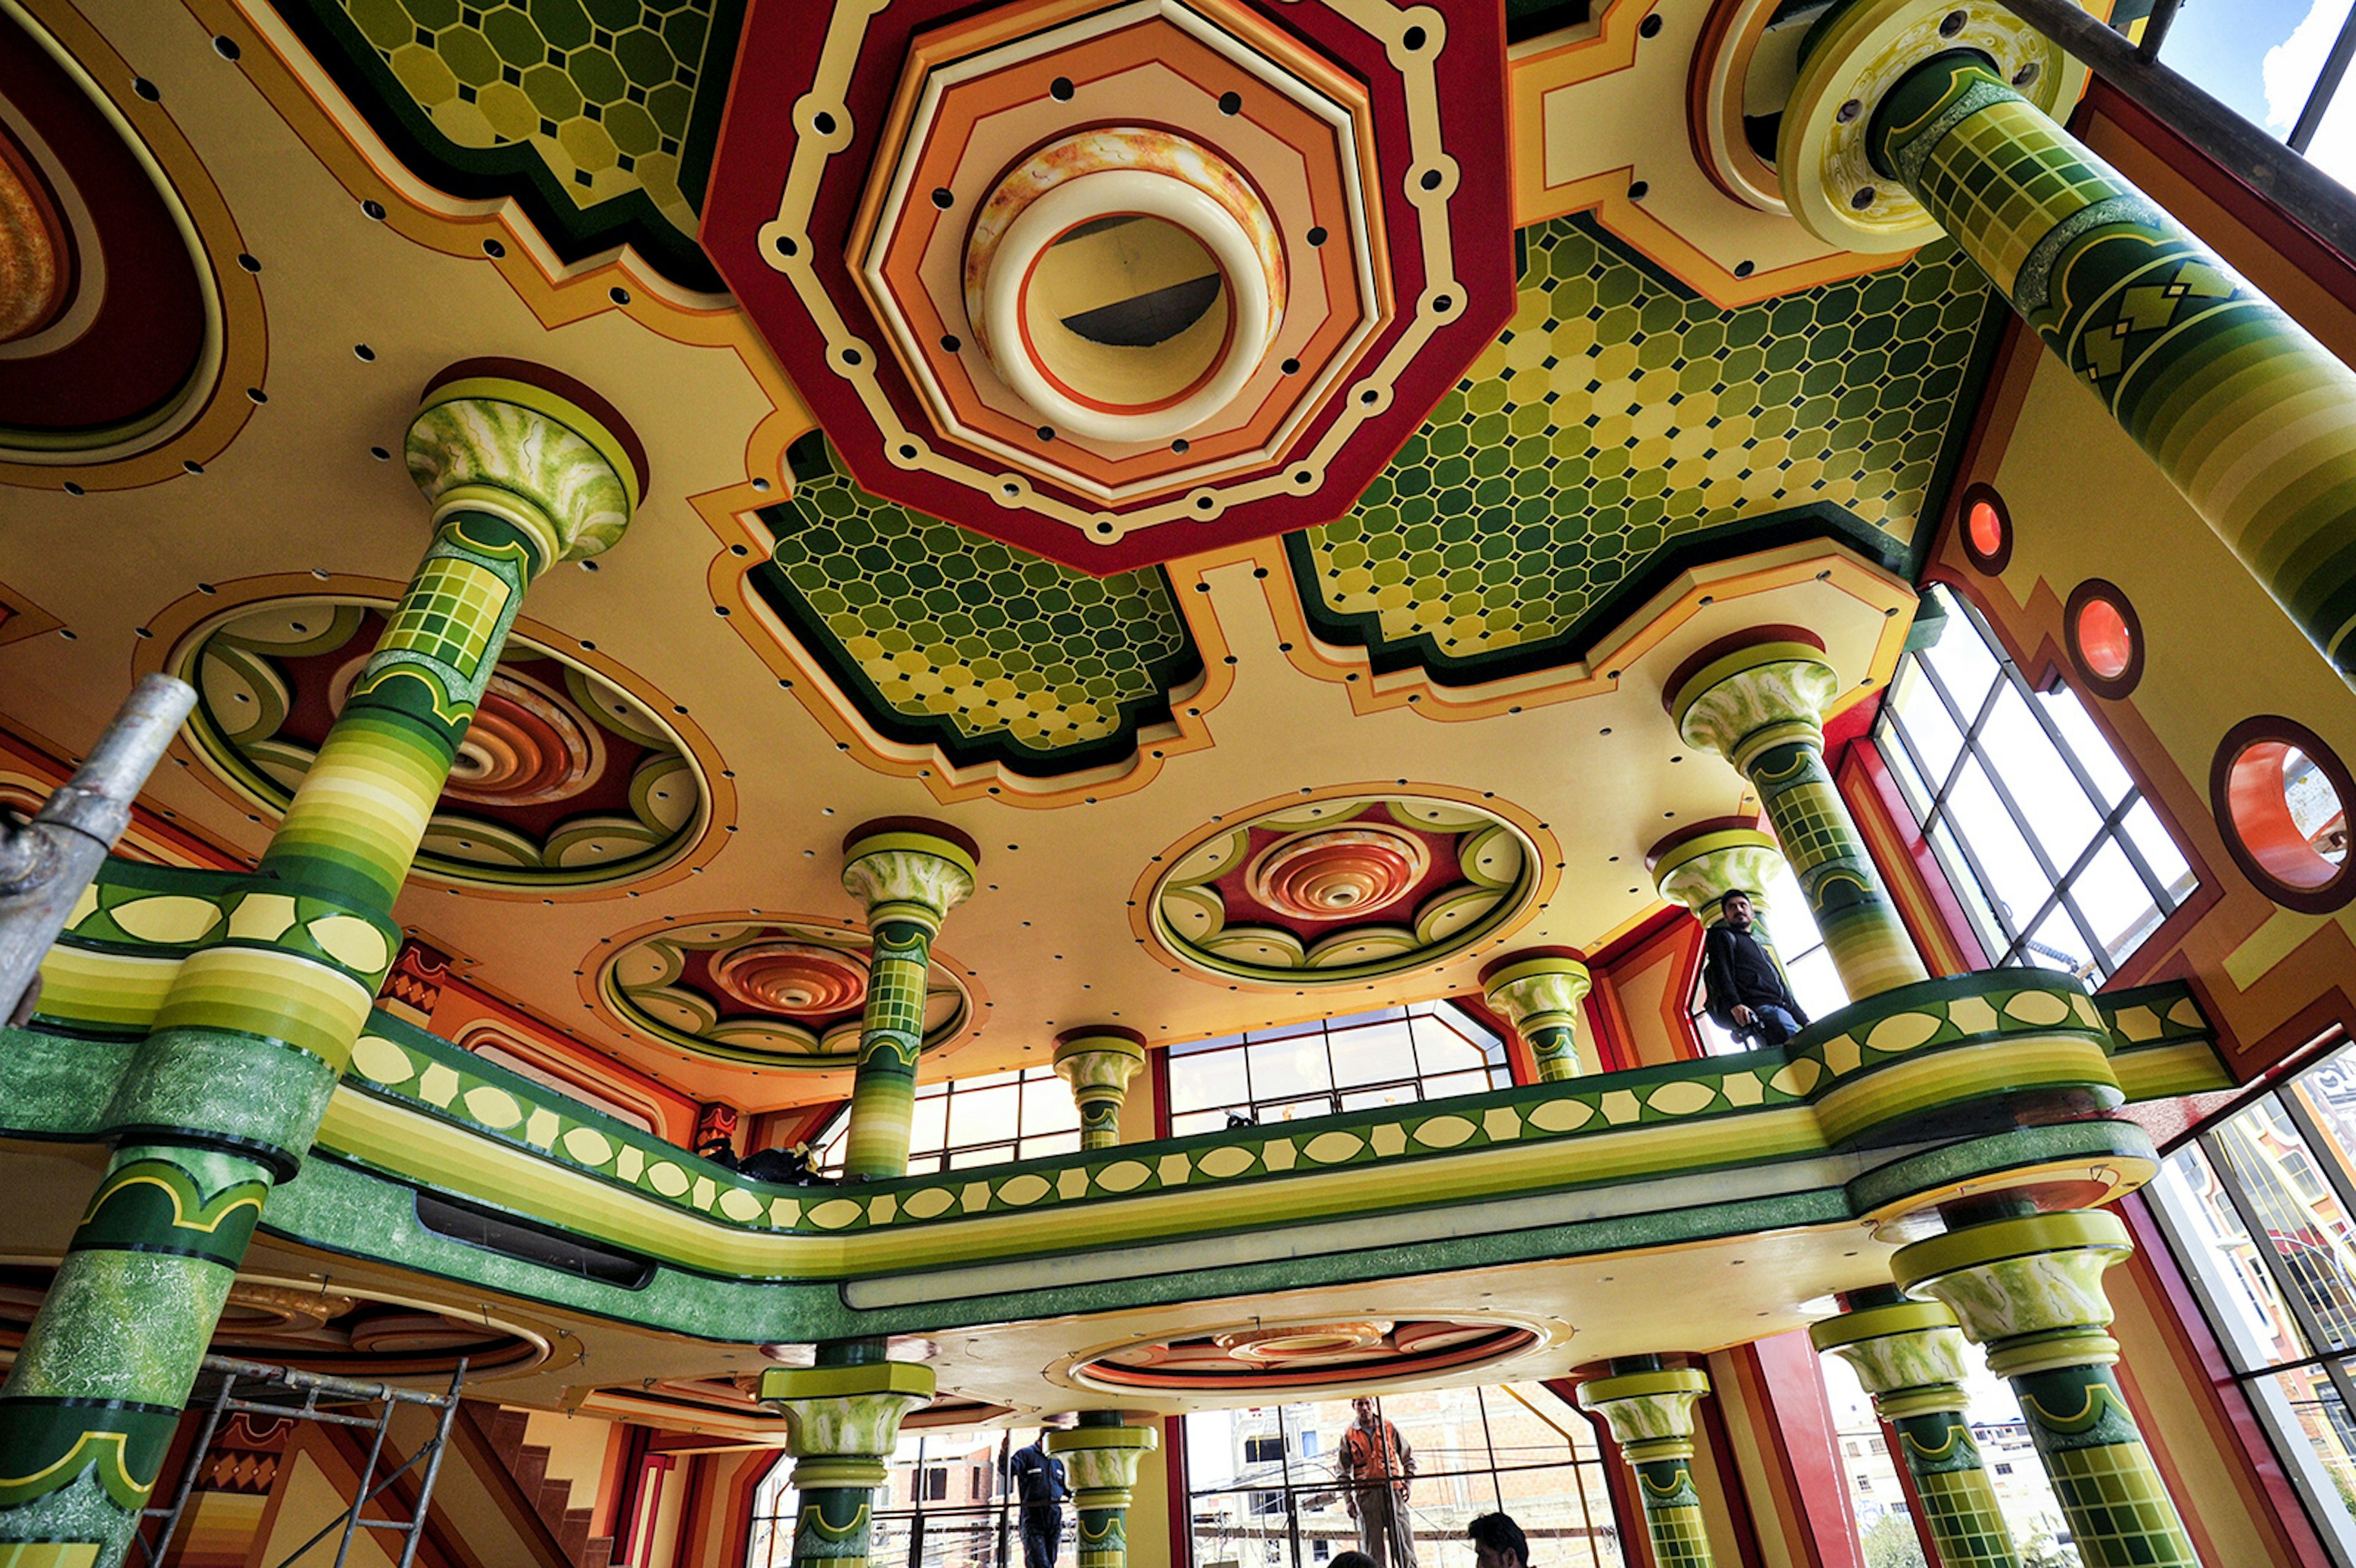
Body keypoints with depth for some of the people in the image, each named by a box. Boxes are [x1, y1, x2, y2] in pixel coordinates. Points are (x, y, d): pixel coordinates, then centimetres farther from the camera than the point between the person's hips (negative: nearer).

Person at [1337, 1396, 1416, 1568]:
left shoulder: (1389, 1428, 9)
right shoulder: (1349, 1436, 7)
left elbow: (1409, 1458, 16)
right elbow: (1343, 1473, 9)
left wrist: (1407, 1483, 4)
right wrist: (1349, 1500, 0)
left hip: (1393, 1491, 0)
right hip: (1366, 1495, 0)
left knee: (1403, 1540, -4)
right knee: (1373, 1549, 0)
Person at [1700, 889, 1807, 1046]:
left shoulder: (1762, 950, 39)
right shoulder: (1723, 937, 16)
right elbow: (1719, 972, -3)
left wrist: (1804, 1021, 24)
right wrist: (1734, 1004, -21)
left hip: (1780, 1009, 7)